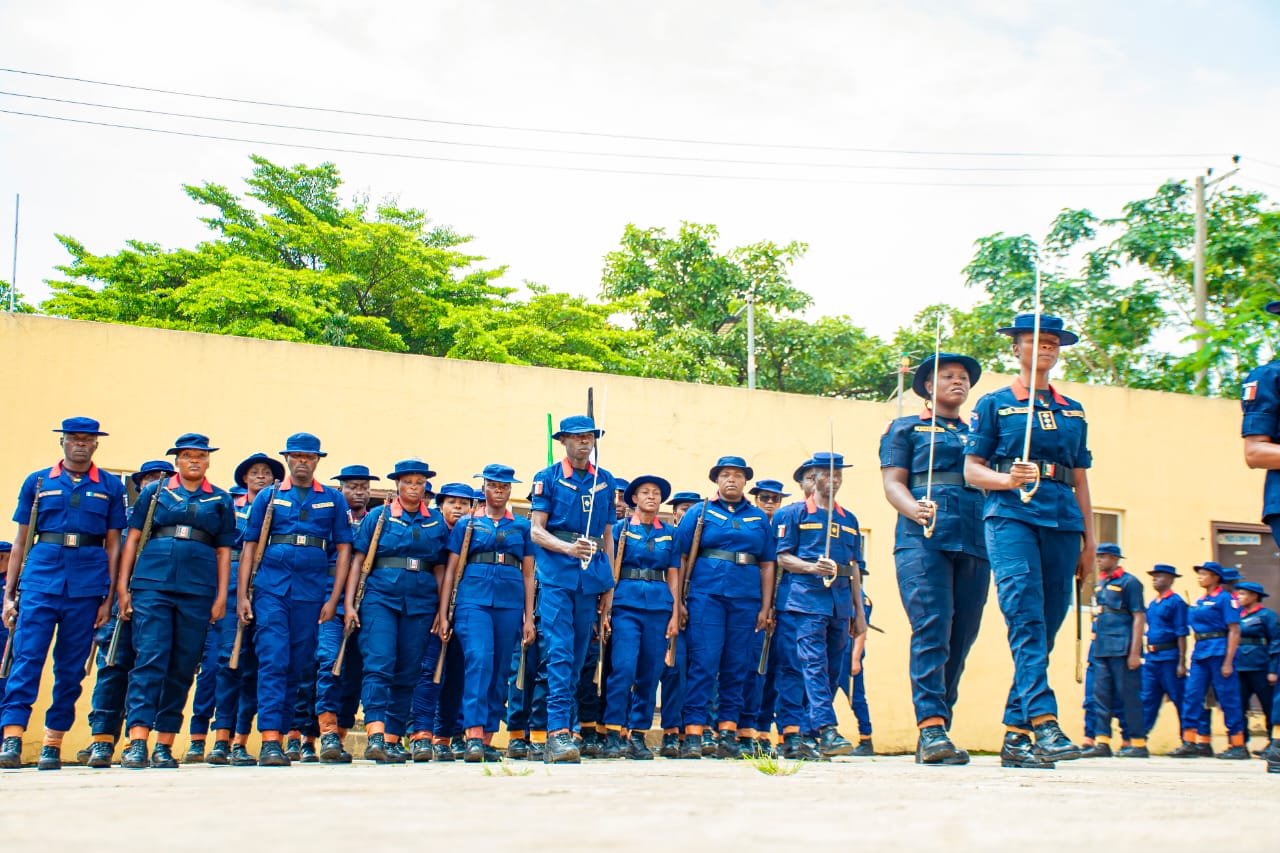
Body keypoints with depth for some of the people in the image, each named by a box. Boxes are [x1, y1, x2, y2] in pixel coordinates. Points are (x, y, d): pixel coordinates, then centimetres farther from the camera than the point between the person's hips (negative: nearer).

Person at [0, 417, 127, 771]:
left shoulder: (110, 486, 10)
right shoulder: (37, 482, 11)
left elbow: (113, 544, 8)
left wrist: (108, 596, 2)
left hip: (87, 583, 0)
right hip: (40, 578, 0)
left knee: (71, 667, 3)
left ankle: (53, 743, 11)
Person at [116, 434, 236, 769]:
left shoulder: (220, 500, 14)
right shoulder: (154, 493, 13)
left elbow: (224, 551, 12)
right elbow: (133, 539, 10)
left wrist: (221, 596, 4)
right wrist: (123, 585, 2)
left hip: (198, 590, 1)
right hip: (152, 584, -1)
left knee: (183, 667, 2)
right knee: (149, 659, -12)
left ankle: (165, 746, 8)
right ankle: (137, 743, -16)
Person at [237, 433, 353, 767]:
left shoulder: (333, 499, 11)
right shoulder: (268, 497, 11)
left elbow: (343, 548, 8)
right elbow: (249, 546, 9)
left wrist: (333, 598, 1)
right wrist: (242, 594, 0)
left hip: (311, 591, 1)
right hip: (271, 587, -1)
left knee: (298, 666, 5)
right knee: (273, 661, -11)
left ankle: (281, 733, 16)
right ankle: (269, 740, -14)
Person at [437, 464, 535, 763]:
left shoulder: (522, 526, 15)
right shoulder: (467, 524, 11)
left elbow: (528, 574, 13)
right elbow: (451, 570, 9)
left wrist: (529, 618, 8)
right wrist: (442, 614, 2)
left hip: (510, 604, 2)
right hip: (473, 601, -2)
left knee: (500, 671, 3)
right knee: (479, 662, -19)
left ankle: (487, 741, 10)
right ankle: (473, 736, -23)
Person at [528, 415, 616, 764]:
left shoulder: (605, 481, 14)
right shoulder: (548, 478, 4)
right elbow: (537, 531, -3)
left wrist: (609, 582, 13)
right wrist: (569, 548, -21)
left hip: (590, 575, 4)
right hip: (556, 574, -4)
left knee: (577, 655, 7)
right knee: (560, 652, -13)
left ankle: (560, 729, 15)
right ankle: (558, 733, -17)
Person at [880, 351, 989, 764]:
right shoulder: (905, 428, 15)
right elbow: (892, 482, 4)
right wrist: (915, 509, -17)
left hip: (975, 543, 4)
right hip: (923, 540, -4)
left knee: (960, 638, 1)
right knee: (931, 629, -17)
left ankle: (938, 730, 7)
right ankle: (931, 727, -21)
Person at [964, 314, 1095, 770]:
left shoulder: (1073, 412, 22)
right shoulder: (993, 404, 10)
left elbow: (1080, 478, 22)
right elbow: (971, 469, 5)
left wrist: (1088, 539, 15)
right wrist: (1006, 479, -16)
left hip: (1062, 521, 5)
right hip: (1010, 516, -4)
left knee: (1047, 626, 1)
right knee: (1026, 619, -21)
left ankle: (1015, 734, 6)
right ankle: (1044, 723, -29)